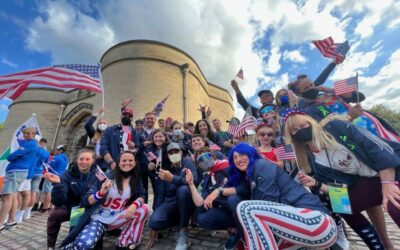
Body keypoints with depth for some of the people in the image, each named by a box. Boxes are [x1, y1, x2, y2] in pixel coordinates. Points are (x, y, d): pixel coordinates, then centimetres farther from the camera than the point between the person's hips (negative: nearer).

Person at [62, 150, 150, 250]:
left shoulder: (136, 180, -3)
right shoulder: (107, 176, -13)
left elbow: (142, 196, -3)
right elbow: (86, 201, -11)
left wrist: (134, 205, -25)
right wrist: (101, 192, -31)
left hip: (116, 218, 3)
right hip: (98, 218, -3)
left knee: (145, 209, -17)